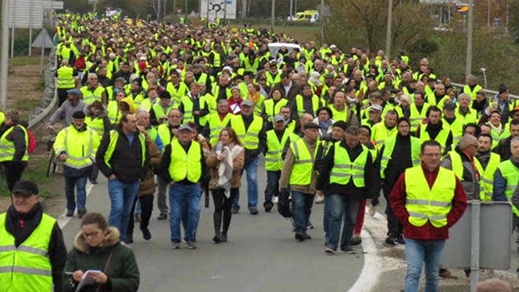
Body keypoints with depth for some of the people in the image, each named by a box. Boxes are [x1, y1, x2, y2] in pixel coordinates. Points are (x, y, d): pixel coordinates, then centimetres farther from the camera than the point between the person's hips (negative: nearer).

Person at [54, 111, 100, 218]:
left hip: (84, 166, -2)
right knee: (69, 189, 11)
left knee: (81, 187, -13)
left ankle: (81, 208, -17)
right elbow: (58, 144, -8)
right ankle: (70, 208, 25)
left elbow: (96, 147, 14)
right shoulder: (65, 132, 3)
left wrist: (91, 158, 0)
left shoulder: (91, 133, 5)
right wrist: (61, 153, -28)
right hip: (69, 165, 2)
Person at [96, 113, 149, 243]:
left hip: (134, 182, 5)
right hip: (116, 181, -5)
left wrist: (141, 175, 11)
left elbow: (146, 158, 21)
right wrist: (109, 173, -6)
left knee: (127, 212, 9)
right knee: (117, 208, -17)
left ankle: (121, 240, 18)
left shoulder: (141, 138, 8)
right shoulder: (111, 136, -5)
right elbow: (100, 157, -1)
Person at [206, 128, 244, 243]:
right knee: (218, 208, -10)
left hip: (231, 183, -1)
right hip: (216, 182, 1)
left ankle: (224, 233, 17)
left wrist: (227, 163, -19)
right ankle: (217, 232, -19)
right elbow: (208, 163, 1)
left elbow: (239, 164, -11)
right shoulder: (216, 148, 11)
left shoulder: (238, 149, 1)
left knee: (227, 208, 7)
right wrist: (217, 158, -16)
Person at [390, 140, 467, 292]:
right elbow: (395, 199, 5)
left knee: (433, 276, 13)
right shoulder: (408, 175, -2)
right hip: (414, 235, -2)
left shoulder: (451, 177, 3)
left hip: (438, 235, 2)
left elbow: (461, 203, 9)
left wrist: (448, 221, -1)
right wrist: (406, 219, -5)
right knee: (413, 273, -10)